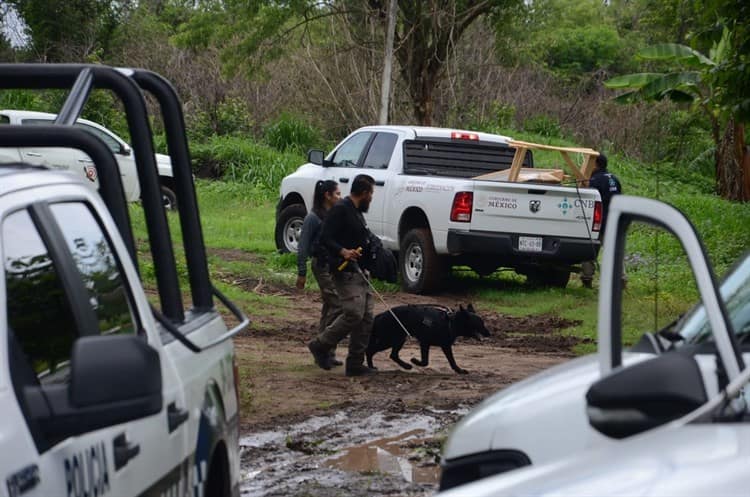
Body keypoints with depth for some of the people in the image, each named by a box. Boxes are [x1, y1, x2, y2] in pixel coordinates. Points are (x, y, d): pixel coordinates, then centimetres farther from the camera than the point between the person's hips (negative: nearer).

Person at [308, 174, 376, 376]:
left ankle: (355, 363, 9)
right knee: (354, 314, -17)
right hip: (345, 271, -10)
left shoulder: (356, 212, 19)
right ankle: (320, 346, -1)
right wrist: (343, 252, -31)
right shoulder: (341, 210, -11)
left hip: (359, 272, 10)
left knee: (366, 318, 5)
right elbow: (325, 238, -19)